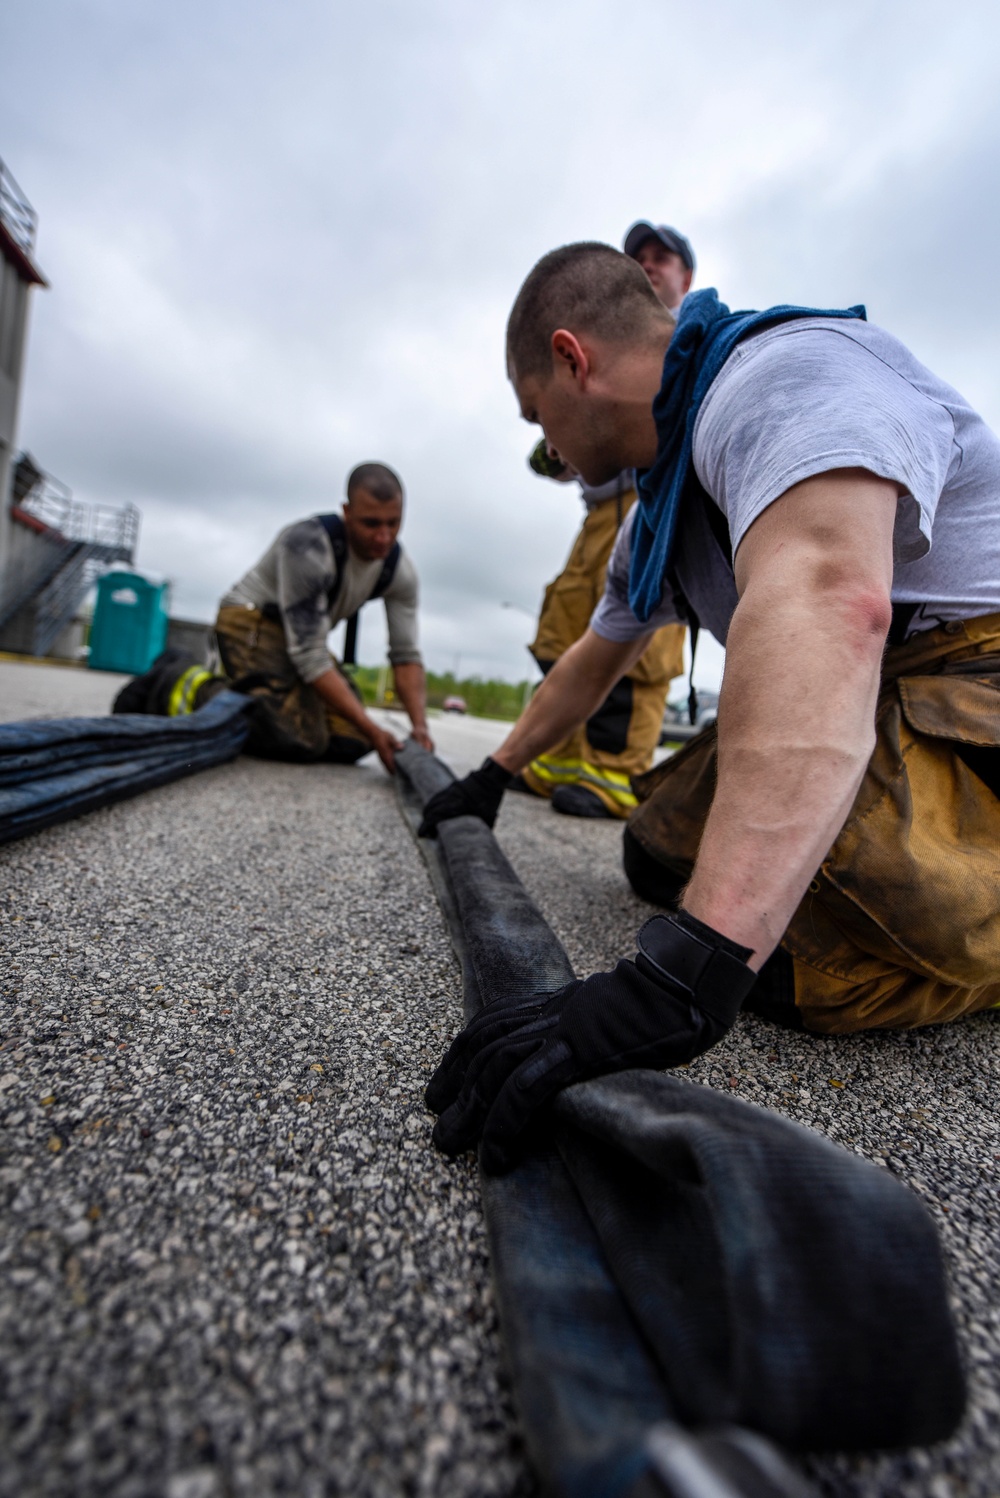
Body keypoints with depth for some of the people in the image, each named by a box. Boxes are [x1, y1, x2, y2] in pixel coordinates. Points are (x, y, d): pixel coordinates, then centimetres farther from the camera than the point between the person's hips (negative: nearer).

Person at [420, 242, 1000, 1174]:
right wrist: (493, 775, 28)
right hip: (861, 703, 9)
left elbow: (827, 600, -40)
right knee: (661, 852, 9)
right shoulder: (660, 511, 13)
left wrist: (688, 971, -49)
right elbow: (595, 659, 22)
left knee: (825, 954, -32)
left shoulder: (783, 372, -19)